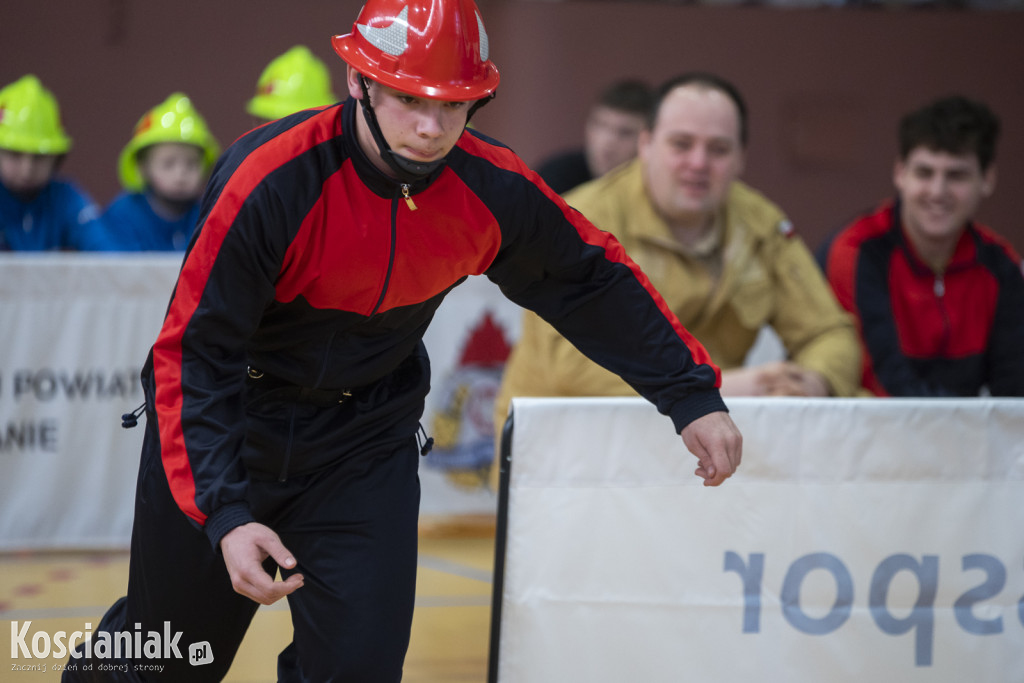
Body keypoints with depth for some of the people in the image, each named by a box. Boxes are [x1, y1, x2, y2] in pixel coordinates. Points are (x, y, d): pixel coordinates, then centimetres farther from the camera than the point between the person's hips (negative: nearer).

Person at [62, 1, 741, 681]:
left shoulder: (494, 189, -16)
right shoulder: (268, 183, -29)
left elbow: (592, 280, 2)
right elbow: (193, 358, -27)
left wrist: (692, 395, 1)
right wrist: (226, 515, -36)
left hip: (367, 443, 3)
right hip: (228, 425, -3)